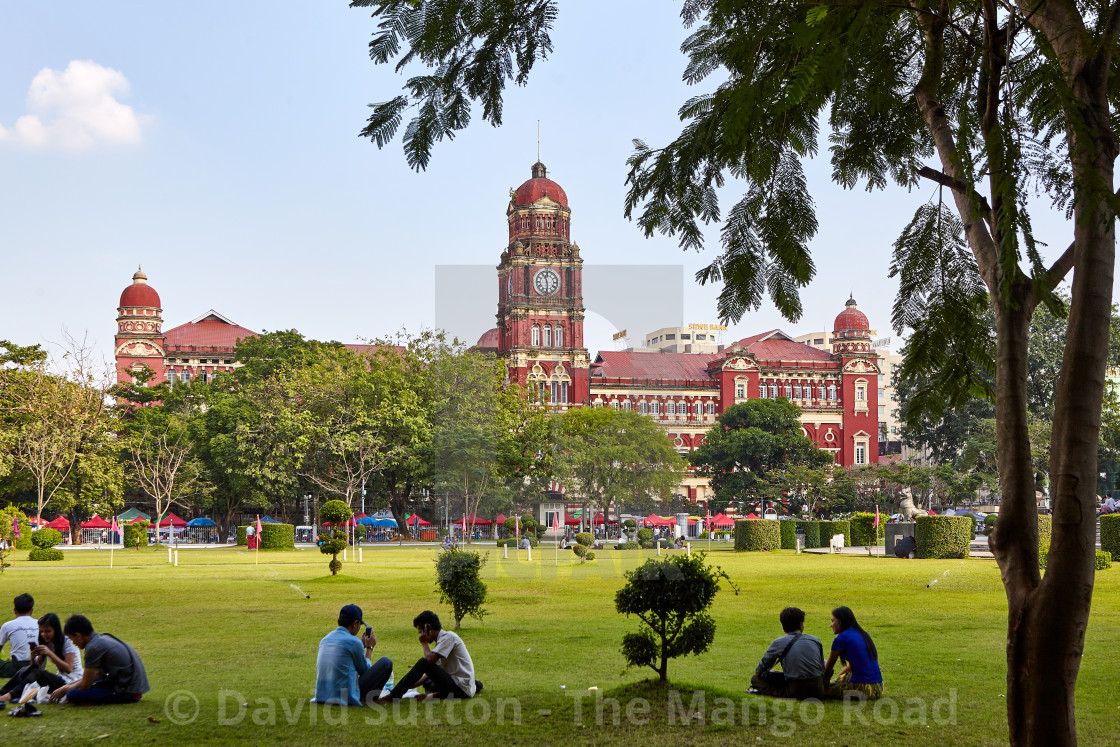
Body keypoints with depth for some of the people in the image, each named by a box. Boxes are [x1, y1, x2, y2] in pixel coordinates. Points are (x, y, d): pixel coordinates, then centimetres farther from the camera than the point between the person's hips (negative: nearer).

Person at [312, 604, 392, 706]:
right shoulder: (353, 642, -12)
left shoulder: (325, 639, 9)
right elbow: (364, 670, 4)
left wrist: (362, 645, 30)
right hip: (347, 697, -7)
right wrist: (369, 648, 17)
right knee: (386, 662, 3)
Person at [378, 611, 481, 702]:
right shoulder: (442, 639, 19)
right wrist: (410, 685, 11)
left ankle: (393, 696, -17)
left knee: (423, 662, -18)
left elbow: (430, 660, -23)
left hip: (462, 689, -10)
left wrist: (424, 643, -4)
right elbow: (433, 673, 18)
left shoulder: (448, 637, -10)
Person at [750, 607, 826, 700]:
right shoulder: (816, 640, 7)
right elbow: (822, 670, 14)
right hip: (819, 691, 5)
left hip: (796, 691, -4)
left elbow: (758, 672, 5)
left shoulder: (778, 643, -1)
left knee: (755, 679, 8)